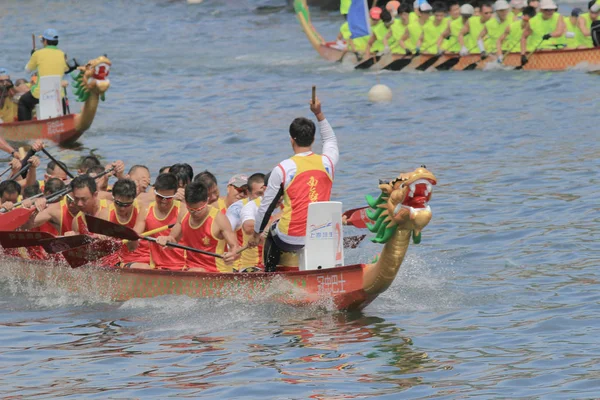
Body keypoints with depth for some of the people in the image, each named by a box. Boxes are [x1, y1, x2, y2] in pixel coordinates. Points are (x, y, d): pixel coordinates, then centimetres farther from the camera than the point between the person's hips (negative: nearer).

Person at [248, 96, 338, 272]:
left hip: (291, 241, -3)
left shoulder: (282, 169, -8)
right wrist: (319, 114, 30)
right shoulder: (327, 162, 2)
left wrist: (256, 234, 15)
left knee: (272, 233, 31)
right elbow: (331, 140, 29)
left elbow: (266, 207, 1)